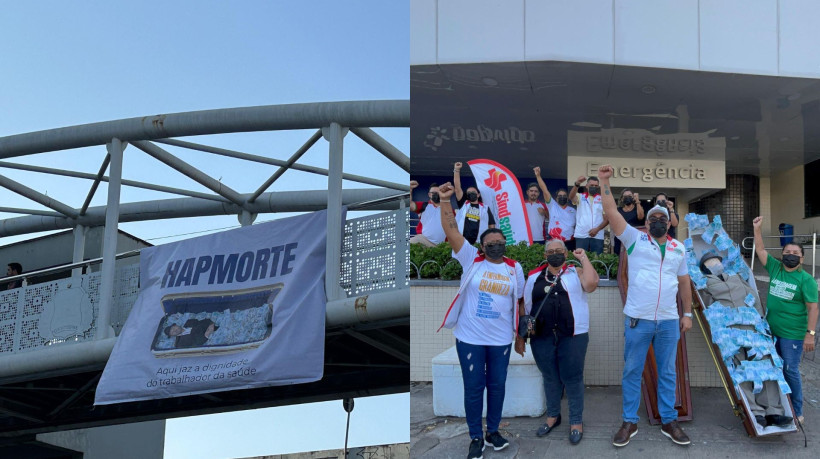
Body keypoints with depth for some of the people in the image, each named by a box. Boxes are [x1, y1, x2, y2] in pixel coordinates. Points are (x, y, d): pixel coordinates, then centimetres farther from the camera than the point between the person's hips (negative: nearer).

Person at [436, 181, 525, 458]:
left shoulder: (515, 268, 3)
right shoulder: (472, 260, -4)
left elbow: (518, 301, 11)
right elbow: (451, 231, -12)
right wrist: (445, 201, -23)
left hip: (501, 340, 2)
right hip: (470, 338, -2)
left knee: (497, 386, 13)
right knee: (473, 388, 6)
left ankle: (493, 431, 30)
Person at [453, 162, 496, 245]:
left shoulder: (485, 208, 16)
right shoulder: (463, 204, 16)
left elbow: (491, 226, 14)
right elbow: (457, 188, 8)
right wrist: (456, 170, 1)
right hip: (461, 241, 0)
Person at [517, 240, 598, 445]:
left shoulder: (576, 273, 5)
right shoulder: (534, 277, 10)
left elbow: (591, 283, -18)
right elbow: (524, 307, 12)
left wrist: (583, 258, -6)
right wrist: (519, 336, 8)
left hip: (572, 337, -2)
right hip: (542, 338, 3)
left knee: (572, 378, 3)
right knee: (550, 378, 14)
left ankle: (576, 421, 17)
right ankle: (553, 416, 31)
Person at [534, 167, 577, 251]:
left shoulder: (572, 210, 16)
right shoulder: (552, 206, 6)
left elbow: (577, 225, 16)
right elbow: (545, 190, -3)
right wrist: (538, 175, -12)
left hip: (570, 243, 3)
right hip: (554, 242, -3)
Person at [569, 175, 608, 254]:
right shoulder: (580, 197, 8)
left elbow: (607, 218, 6)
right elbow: (571, 197, -16)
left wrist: (597, 229, -9)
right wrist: (577, 184, -33)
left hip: (597, 236, 1)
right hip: (581, 235, -1)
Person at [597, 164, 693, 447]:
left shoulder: (679, 248, 10)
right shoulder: (635, 239, 0)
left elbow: (684, 282, 16)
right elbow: (611, 211, -9)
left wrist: (687, 313, 13)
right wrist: (604, 182, -15)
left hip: (669, 321, 3)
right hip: (637, 319, -3)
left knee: (667, 373, 11)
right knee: (632, 372, 6)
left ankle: (669, 422, 22)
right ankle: (630, 422, 16)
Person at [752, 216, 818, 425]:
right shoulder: (775, 268, 5)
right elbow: (760, 250, 7)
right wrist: (757, 229, -2)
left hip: (792, 335, -6)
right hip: (771, 331, 6)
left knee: (790, 371, -2)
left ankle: (796, 412, 10)